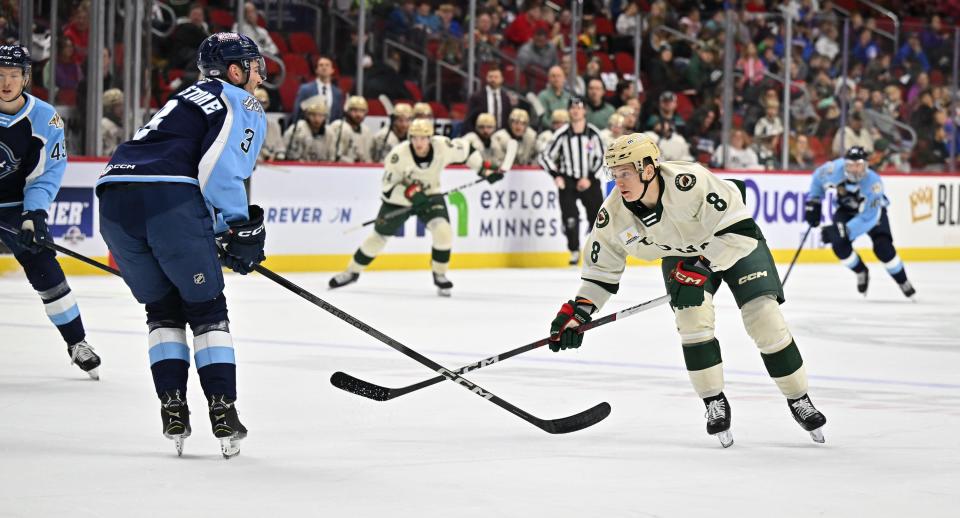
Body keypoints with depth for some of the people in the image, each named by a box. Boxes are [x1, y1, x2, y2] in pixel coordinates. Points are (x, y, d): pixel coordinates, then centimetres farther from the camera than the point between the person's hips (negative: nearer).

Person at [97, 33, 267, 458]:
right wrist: (242, 228, -1)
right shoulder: (242, 104, 9)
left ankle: (173, 408, 10)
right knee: (207, 308, 8)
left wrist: (224, 234, 27)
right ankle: (223, 414, 4)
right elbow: (221, 168, -8)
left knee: (163, 308, 20)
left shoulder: (188, 99, 35)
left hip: (114, 199, 7)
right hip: (171, 199, -6)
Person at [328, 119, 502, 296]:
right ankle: (351, 272, 28)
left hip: (429, 195, 1)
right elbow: (388, 189, -24)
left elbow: (465, 150, -2)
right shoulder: (398, 155, -29)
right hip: (399, 197, -1)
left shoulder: (443, 146, -23)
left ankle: (439, 275, 0)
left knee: (443, 231, -21)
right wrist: (408, 193, -40)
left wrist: (485, 168, 0)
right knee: (379, 235, 8)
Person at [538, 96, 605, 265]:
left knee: (597, 215, -2)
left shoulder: (593, 133, -4)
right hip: (568, 181, -1)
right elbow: (545, 156, -1)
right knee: (570, 218, -11)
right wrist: (556, 176, -11)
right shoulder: (561, 134, -6)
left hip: (589, 180, 1)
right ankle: (574, 252, 3)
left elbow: (601, 157, 1)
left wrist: (590, 178, -8)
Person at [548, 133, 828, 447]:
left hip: (736, 243, -4)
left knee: (765, 318, -12)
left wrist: (700, 269, -34)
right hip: (682, 253, 4)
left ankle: (799, 401, 5)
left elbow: (739, 229, -34)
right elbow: (602, 266, -4)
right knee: (691, 315, -20)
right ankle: (715, 403, -5)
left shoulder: (688, 182, -39)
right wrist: (578, 311, -11)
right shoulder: (615, 213, -20)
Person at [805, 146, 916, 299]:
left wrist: (843, 231, -43)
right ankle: (861, 272, 10)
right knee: (839, 244, -19)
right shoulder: (835, 169, -30)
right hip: (846, 208, 3)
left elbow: (868, 218, -37)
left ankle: (903, 281, 2)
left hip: (872, 208, -3)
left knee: (883, 247, -21)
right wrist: (813, 203, -6)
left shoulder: (873, 183, -38)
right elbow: (818, 178, -6)